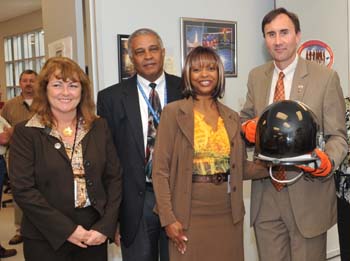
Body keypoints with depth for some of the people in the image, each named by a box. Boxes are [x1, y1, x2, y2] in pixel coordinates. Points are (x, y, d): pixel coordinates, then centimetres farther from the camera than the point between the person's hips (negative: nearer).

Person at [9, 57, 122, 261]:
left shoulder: (99, 127, 4)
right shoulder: (26, 133, -5)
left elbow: (114, 178, 3)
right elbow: (23, 189, -11)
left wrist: (106, 226, -7)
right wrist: (66, 229, -14)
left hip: (94, 236, 3)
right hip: (46, 240, -2)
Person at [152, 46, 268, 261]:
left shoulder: (232, 117, 9)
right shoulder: (174, 112, -4)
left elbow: (240, 167, 12)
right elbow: (160, 170, -7)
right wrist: (168, 218, -12)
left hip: (228, 212, 4)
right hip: (190, 213, -4)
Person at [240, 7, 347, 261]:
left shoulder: (326, 77, -7)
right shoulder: (256, 76, 5)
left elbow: (338, 136, -5)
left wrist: (327, 161, -26)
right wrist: (248, 127, -7)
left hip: (307, 194, -3)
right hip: (265, 194, 3)